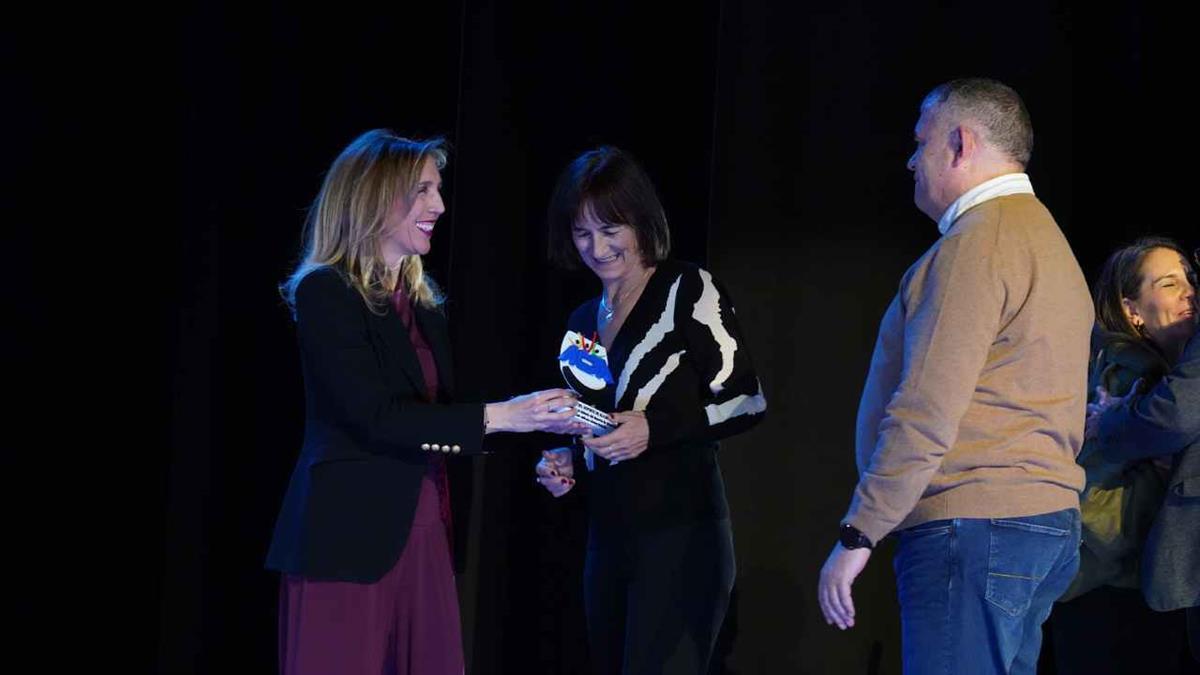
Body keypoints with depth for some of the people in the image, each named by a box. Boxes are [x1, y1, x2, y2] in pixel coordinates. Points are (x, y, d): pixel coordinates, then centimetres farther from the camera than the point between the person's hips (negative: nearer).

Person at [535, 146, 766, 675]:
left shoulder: (687, 290, -4)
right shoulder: (584, 322, 17)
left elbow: (747, 402, -9)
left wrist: (655, 428, -20)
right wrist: (565, 463, 6)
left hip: (681, 537, -7)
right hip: (608, 539, 7)